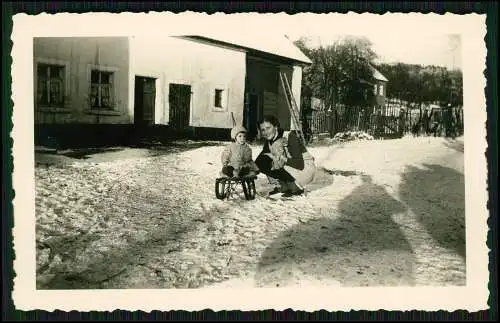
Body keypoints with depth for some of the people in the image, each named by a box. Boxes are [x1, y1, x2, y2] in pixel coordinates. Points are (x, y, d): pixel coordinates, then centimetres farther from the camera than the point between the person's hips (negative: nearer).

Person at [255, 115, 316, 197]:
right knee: (262, 163, -10)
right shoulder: (268, 142, 0)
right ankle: (285, 185, 3)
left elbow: (299, 164, -29)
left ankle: (296, 187, -7)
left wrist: (278, 160, -33)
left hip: (305, 169, -7)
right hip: (289, 169, 7)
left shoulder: (289, 137, -21)